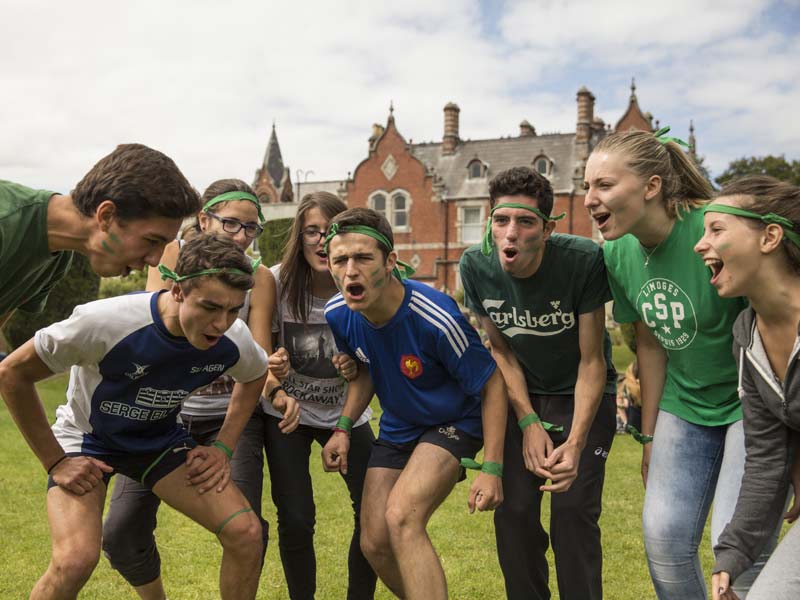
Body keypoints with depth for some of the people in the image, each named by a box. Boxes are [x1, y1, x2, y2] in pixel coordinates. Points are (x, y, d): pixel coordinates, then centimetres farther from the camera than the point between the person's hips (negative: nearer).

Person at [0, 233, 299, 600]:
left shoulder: (234, 340, -21)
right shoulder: (106, 322, -34)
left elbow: (254, 376, 6)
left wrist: (224, 448, -3)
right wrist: (55, 462, -16)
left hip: (162, 439, 3)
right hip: (88, 437, -3)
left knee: (246, 533, -12)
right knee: (75, 559, -27)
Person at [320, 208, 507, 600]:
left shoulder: (434, 317, -31)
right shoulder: (338, 315, -13)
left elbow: (492, 383, -19)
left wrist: (492, 469, -21)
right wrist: (343, 428, -4)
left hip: (453, 423, -6)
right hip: (396, 427, 6)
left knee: (401, 518, -28)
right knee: (374, 543, 2)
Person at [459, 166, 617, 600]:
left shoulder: (584, 262, -26)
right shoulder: (475, 267, -17)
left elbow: (592, 361, -19)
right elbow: (500, 350, -4)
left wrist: (576, 443, -27)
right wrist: (528, 422, -11)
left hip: (581, 395, -2)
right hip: (521, 396, 3)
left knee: (573, 509, -11)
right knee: (512, 509, -1)